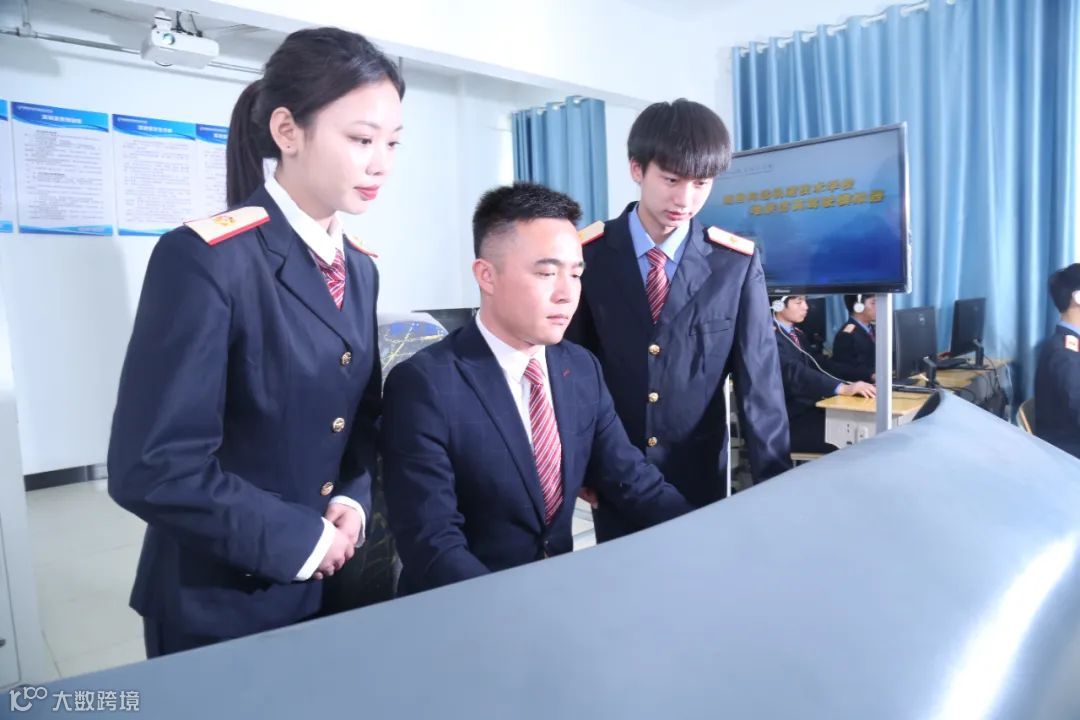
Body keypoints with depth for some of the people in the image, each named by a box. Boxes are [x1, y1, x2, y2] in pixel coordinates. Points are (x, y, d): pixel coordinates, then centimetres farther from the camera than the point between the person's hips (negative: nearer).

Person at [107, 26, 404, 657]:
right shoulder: (206, 257, -20)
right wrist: (301, 539, -17)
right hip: (219, 603, -6)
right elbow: (153, 466, -23)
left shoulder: (359, 268, 3)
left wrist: (353, 500, -6)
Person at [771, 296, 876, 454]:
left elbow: (814, 368, 9)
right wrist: (843, 388, -35)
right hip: (787, 421, -8)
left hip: (806, 409, 8)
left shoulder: (796, 334, 17)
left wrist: (852, 386, -7)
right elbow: (795, 373, -25)